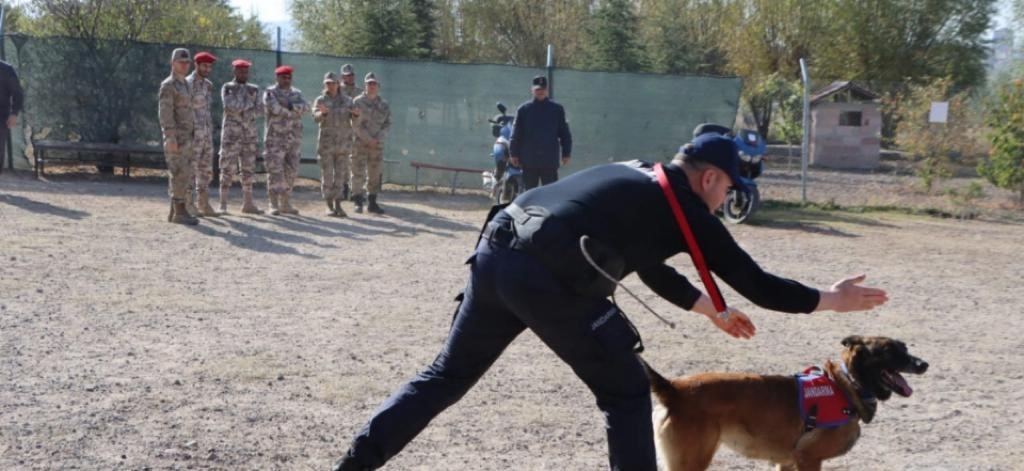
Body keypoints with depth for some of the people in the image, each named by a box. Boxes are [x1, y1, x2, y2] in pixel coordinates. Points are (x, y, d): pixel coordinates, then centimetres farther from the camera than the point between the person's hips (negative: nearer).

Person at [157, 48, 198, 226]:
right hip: (175, 138, -9)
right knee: (179, 174, -10)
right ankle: (180, 212, -8)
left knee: (184, 175, 8)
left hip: (185, 138, 9)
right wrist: (170, 138, -25)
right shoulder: (168, 85, -11)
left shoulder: (184, 85, 19)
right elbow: (165, 112, -18)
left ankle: (175, 212, 12)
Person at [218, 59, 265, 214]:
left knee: (248, 169, 6)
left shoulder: (254, 89, 11)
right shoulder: (227, 88, -2)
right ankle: (223, 205, -5)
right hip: (231, 134, -5)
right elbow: (229, 106, -19)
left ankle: (248, 204, 12)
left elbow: (259, 111, 1)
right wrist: (248, 103, -14)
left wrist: (241, 108, -15)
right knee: (228, 169, -7)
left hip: (249, 135, 5)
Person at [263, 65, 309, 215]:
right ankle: (274, 205, -3)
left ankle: (285, 204, 15)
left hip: (294, 139, 5)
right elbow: (275, 108, -19)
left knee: (291, 172, 7)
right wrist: (293, 112, -10)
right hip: (275, 138, -5)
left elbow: (306, 106, -5)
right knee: (275, 172, -7)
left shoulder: (296, 93, 14)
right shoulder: (270, 92, -2)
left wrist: (292, 106, -20)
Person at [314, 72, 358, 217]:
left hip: (343, 143, 2)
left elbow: (356, 118, -1)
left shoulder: (347, 100, 8)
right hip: (326, 143, -2)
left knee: (340, 175, 2)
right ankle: (330, 206, 6)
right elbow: (316, 118, -16)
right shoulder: (320, 100, 0)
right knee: (327, 175, 0)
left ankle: (338, 205, 7)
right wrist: (323, 112, -38)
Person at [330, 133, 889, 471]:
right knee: (627, 392, 11)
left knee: (446, 374, 20)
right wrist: (831, 300, 23)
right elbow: (757, 284, 10)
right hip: (550, 281, -7)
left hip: (496, 254, 7)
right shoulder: (687, 210, 8)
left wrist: (712, 311, 48)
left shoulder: (635, 178, 30)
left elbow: (651, 269, 42)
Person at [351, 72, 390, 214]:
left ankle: (372, 202, 14)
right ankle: (358, 201, 0)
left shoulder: (384, 105, 9)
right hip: (360, 143, -4)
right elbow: (355, 124, -8)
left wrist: (378, 138, -8)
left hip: (377, 144, 4)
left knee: (374, 175, 8)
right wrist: (368, 139, -14)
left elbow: (387, 123, 8)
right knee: (358, 173, -4)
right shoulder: (358, 102, -2)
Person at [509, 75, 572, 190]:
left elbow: (564, 133, 5)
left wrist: (566, 153, 0)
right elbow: (516, 134, 4)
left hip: (550, 161, -1)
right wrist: (514, 154, 0)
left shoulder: (557, 109, 4)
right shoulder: (523, 110, 4)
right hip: (529, 161, 1)